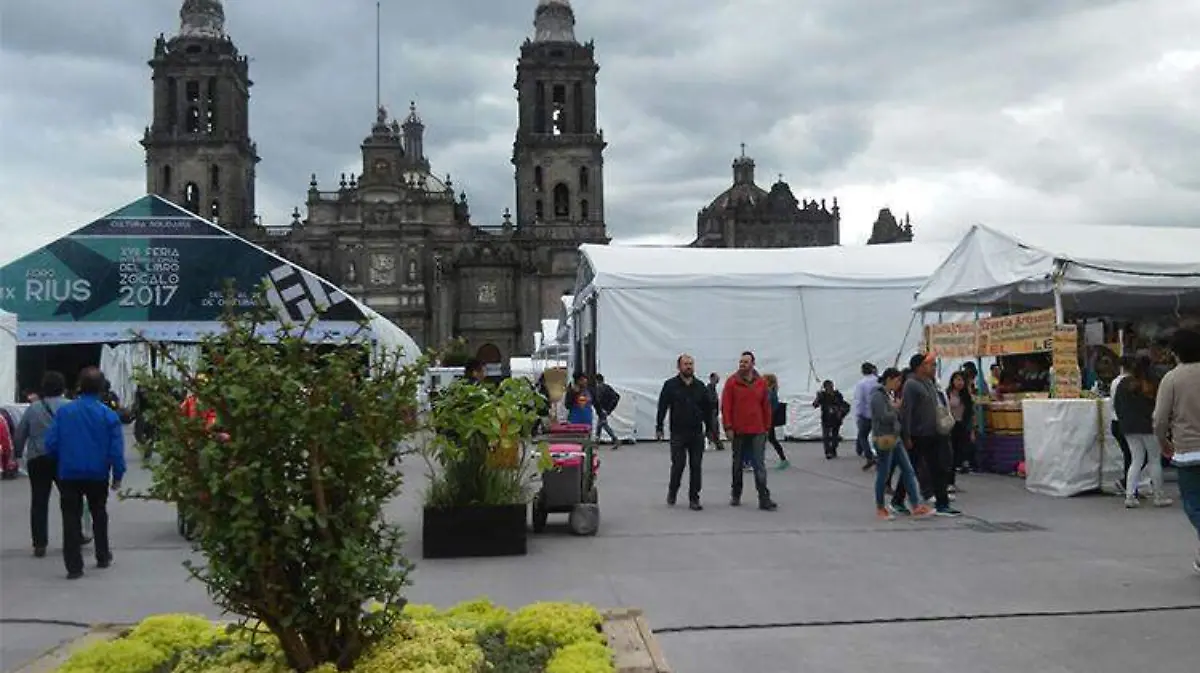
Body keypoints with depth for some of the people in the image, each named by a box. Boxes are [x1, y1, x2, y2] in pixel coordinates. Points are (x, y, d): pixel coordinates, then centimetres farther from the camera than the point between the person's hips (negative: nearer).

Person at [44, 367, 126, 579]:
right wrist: (118, 476, 0)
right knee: (99, 515, 20)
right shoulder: (108, 415, -9)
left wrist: (60, 462, 15)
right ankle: (103, 557, 31)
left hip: (69, 474, 0)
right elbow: (116, 449, -10)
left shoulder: (64, 412, -6)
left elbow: (51, 444, -4)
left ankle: (74, 566, 0)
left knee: (71, 518, 5)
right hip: (98, 474, 0)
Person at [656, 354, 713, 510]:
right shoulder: (670, 385, -1)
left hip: (697, 434, 3)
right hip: (678, 433, -3)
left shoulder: (700, 386, 9)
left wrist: (709, 428, 10)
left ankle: (694, 499, 9)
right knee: (678, 465, -2)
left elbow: (707, 409, 13)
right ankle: (672, 492, 23)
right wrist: (659, 428, -7)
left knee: (696, 466, 2)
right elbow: (662, 407, -3)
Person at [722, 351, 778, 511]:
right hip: (738, 432, -1)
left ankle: (764, 499, -6)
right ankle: (735, 495, 25)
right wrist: (728, 427, -10)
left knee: (759, 466, -4)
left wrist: (767, 427, 8)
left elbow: (766, 407, 10)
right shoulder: (732, 382, -2)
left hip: (757, 432, 1)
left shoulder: (761, 383, 5)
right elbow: (725, 406, -4)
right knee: (738, 465, 12)